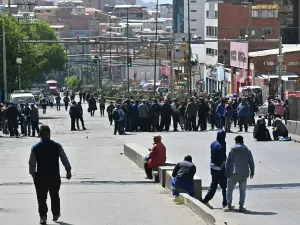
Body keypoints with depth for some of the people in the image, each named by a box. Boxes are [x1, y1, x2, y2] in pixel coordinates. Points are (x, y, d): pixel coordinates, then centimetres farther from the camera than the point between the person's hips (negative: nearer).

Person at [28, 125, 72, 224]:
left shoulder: (35, 147, -5)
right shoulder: (57, 146, -4)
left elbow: (31, 163, 1)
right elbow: (64, 159, 1)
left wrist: (33, 173, 16)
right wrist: (68, 171, 11)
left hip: (40, 176, -1)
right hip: (55, 175, 1)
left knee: (41, 197, 4)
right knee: (55, 196, 18)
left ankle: (43, 216, -4)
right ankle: (56, 214, 29)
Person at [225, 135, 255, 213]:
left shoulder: (232, 151, 3)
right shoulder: (247, 151, 5)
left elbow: (228, 163, 2)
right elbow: (251, 163, 7)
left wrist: (227, 173, 7)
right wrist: (252, 172, 17)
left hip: (233, 174, -1)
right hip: (244, 174, 1)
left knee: (230, 189, 10)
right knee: (242, 190, 9)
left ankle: (229, 205, 4)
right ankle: (241, 206, 3)